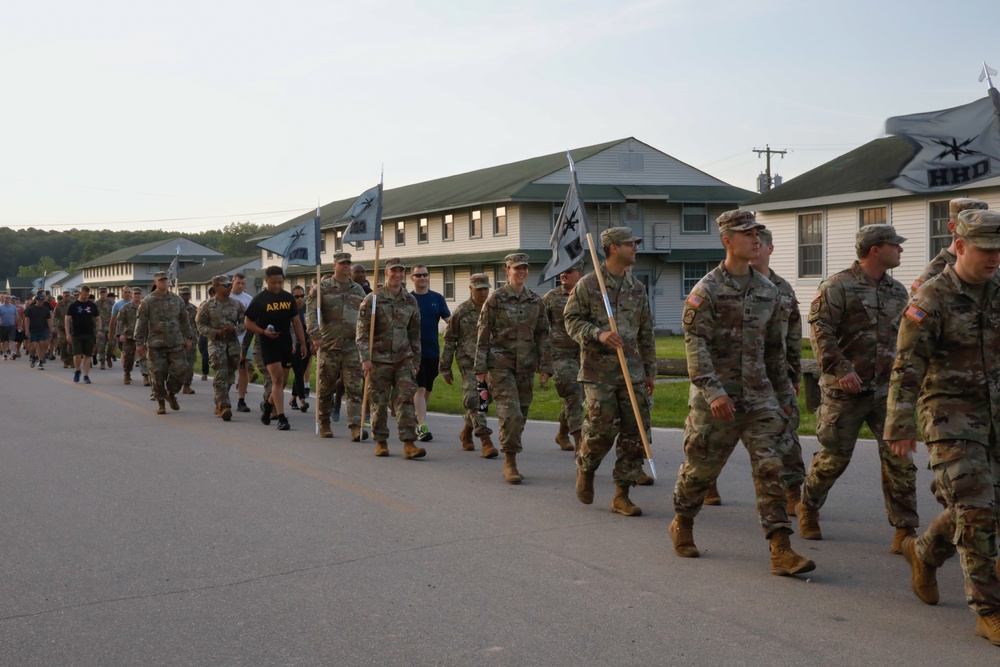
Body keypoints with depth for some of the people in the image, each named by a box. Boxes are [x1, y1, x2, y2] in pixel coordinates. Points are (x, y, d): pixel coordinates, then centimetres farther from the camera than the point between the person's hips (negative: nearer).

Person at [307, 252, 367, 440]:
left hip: (352, 346, 2)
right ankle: (324, 424, 23)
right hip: (329, 345, -2)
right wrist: (315, 336, -18)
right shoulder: (323, 288, 2)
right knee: (326, 388, 8)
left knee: (354, 388, -8)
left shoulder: (358, 289, 14)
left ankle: (356, 427, -13)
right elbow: (311, 312, -7)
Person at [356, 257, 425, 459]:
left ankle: (409, 444, -9)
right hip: (379, 359, -3)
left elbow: (415, 334, 15)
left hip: (403, 359, 3)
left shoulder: (410, 301, 9)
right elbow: (362, 332, -5)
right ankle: (381, 442, 17)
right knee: (379, 402, 4)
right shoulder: (373, 299, -3)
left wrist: (415, 361, 14)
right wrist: (365, 358, -14)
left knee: (406, 399, -7)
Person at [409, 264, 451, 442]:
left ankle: (417, 419, 33)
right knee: (420, 388, -11)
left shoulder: (437, 298, 5)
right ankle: (422, 426, -11)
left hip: (433, 351, 4)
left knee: (428, 389, 14)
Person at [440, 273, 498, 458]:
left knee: (482, 400, 10)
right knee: (473, 399, -14)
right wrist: (445, 368, 3)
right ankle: (486, 442, -17)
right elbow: (449, 340, 4)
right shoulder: (461, 311, 0)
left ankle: (466, 432, 34)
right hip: (468, 361, -3)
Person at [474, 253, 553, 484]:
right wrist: (480, 368, -6)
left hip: (526, 367, 5)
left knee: (521, 415, 8)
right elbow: (483, 335, -2)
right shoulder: (496, 298, -3)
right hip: (500, 364, -4)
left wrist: (545, 367, 5)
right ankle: (510, 462, -4)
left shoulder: (536, 301, 9)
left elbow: (543, 335, 12)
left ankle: (511, 463, 22)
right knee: (511, 413, -15)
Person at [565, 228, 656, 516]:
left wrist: (650, 370, 16)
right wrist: (599, 334, -20)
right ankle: (585, 469, 23)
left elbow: (646, 333, 17)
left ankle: (621, 495, 9)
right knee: (602, 428, -10)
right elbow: (572, 320, -3)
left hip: (631, 369, 5)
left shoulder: (637, 288, 13)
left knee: (635, 431, 0)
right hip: (599, 370, -5)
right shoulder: (587, 285, -2)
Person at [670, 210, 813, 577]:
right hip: (715, 398, -4)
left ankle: (781, 550, -7)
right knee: (700, 467, 9)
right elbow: (695, 345, -14)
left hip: (759, 395, 4)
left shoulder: (768, 291, 11)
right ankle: (682, 524, 35)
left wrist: (783, 395, 19)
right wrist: (714, 392, -24)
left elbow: (775, 348, 18)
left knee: (770, 467, -7)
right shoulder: (707, 290, -7)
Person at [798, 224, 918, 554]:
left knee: (899, 458, -3)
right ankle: (808, 508, 30)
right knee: (834, 457, 6)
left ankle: (905, 529, 5)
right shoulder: (838, 286, -9)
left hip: (888, 390, 5)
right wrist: (840, 369, -24)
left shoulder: (898, 291, 12)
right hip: (846, 391, -5)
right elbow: (820, 330, -17)